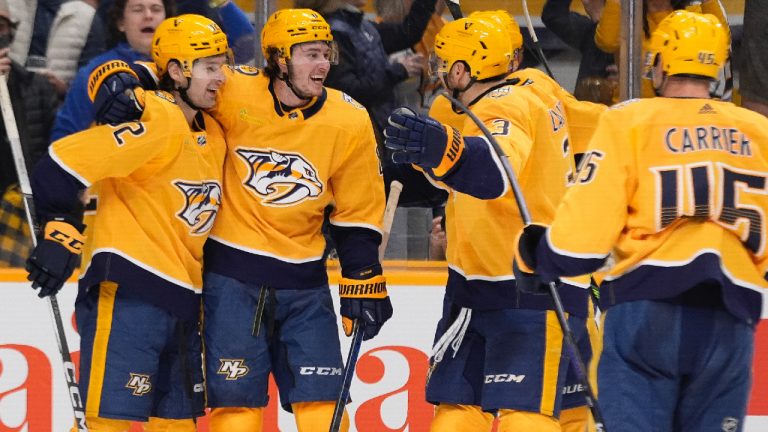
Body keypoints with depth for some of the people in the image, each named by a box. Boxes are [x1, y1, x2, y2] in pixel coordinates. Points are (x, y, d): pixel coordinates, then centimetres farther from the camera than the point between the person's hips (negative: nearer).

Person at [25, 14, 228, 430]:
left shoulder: (213, 134, 14)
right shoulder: (155, 122, -15)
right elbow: (60, 168, -19)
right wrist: (61, 235, -19)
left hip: (181, 301, 9)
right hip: (125, 293, -9)